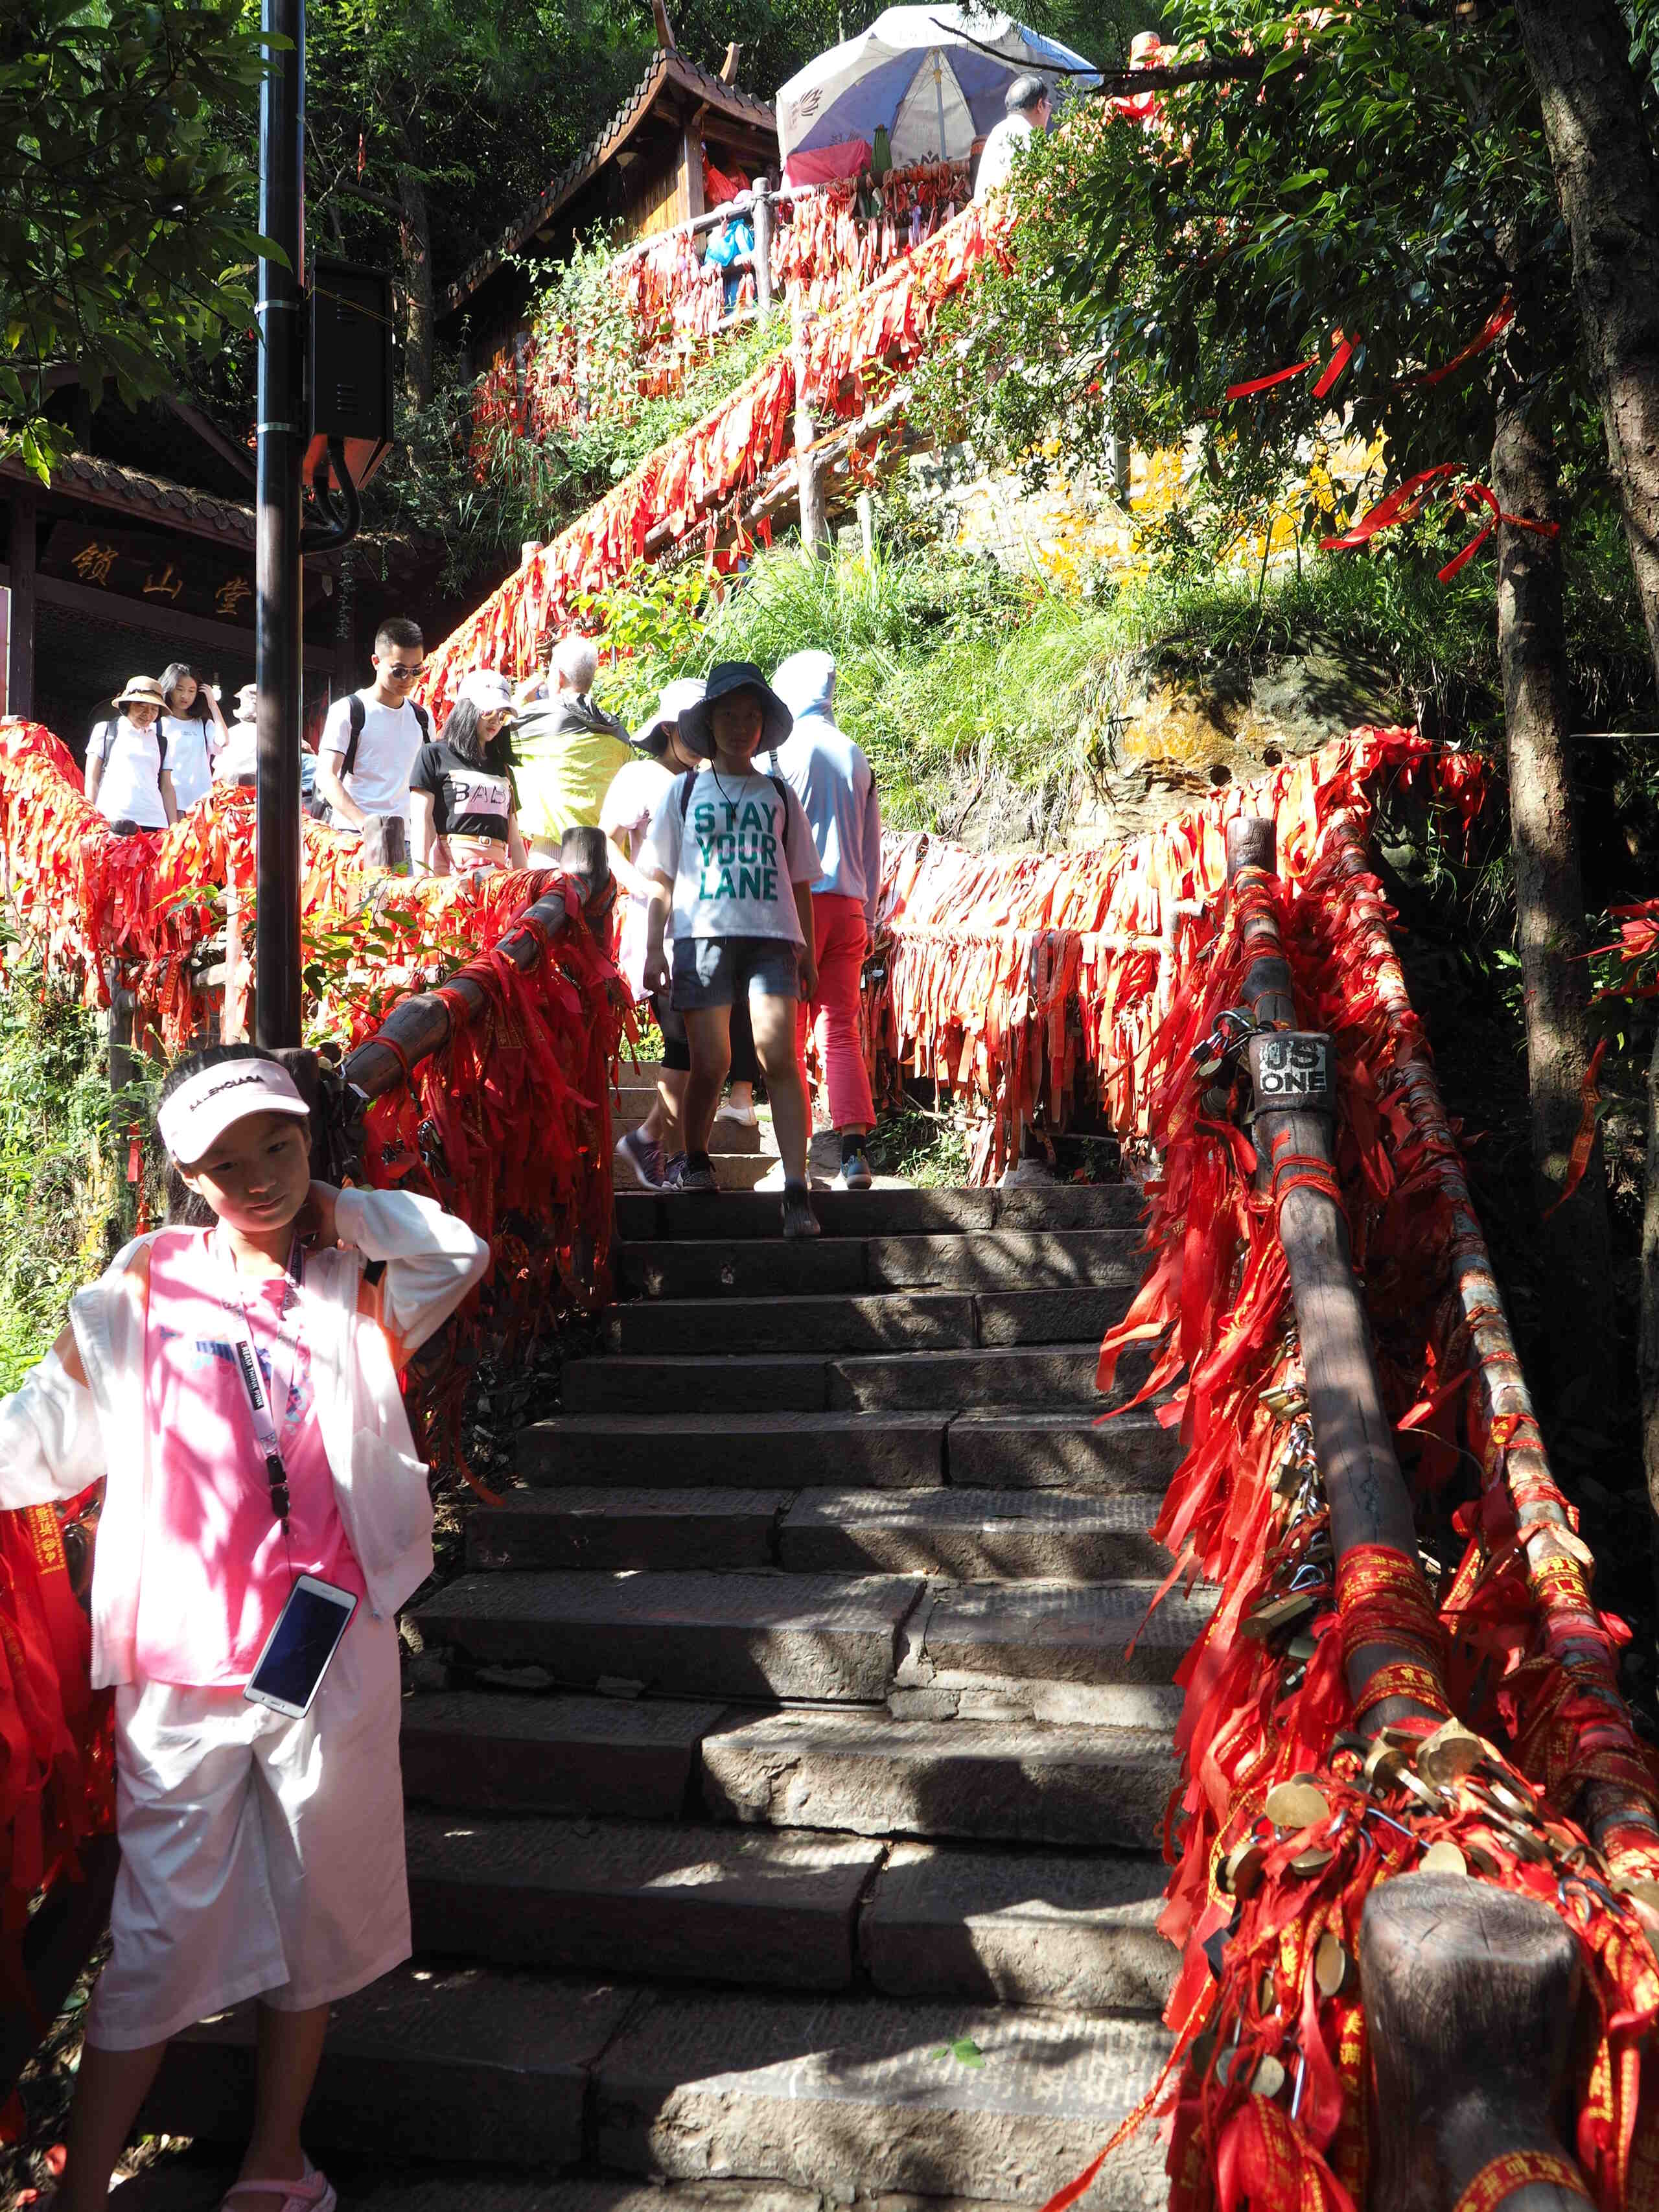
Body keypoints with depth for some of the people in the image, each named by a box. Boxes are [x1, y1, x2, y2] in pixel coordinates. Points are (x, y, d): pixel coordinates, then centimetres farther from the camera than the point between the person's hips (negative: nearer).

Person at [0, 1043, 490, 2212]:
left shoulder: (359, 1287, 5)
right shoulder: (144, 1289, 3)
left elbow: (463, 1252, -11)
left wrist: (331, 1213, -5)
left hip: (332, 1646, 1)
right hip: (181, 1657, -1)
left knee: (316, 1906, 14)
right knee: (162, 1925, 6)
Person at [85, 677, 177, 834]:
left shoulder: (161, 742, 20)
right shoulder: (105, 730, 12)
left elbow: (167, 787, 16)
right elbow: (92, 780, 8)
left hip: (153, 824, 2)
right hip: (111, 822, -2)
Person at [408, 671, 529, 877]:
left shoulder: (503, 768, 25)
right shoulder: (433, 755, 10)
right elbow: (422, 822, 1)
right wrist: (422, 878, -10)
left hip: (498, 867, 4)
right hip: (448, 866, -4)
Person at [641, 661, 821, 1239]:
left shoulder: (778, 795, 16)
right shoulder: (684, 790, 12)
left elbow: (799, 881, 17)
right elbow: (661, 878, 10)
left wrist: (807, 950, 11)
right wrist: (654, 949, 2)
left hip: (771, 937, 0)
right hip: (702, 935, 0)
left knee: (778, 1058, -12)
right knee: (710, 1062, -1)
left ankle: (797, 1193, -15)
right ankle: (694, 1161, 25)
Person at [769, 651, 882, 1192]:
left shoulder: (783, 749, -1)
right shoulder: (856, 757, 15)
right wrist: (868, 919, 22)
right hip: (849, 904, 5)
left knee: (789, 1031, -1)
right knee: (842, 1030, 5)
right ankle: (854, 1150, -5)